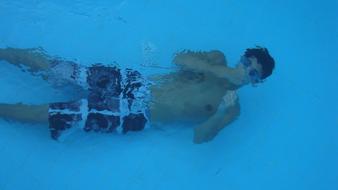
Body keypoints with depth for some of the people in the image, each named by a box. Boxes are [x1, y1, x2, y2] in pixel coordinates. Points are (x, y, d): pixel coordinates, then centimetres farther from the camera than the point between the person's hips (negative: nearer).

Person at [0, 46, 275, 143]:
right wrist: (222, 71, -15)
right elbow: (179, 59, -9)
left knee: (46, 114, -9)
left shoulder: (231, 109, -3)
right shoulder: (218, 59, 6)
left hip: (136, 115, -3)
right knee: (50, 67, -1)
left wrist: (221, 113, -33)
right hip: (131, 82, 3)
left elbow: (200, 137, -16)